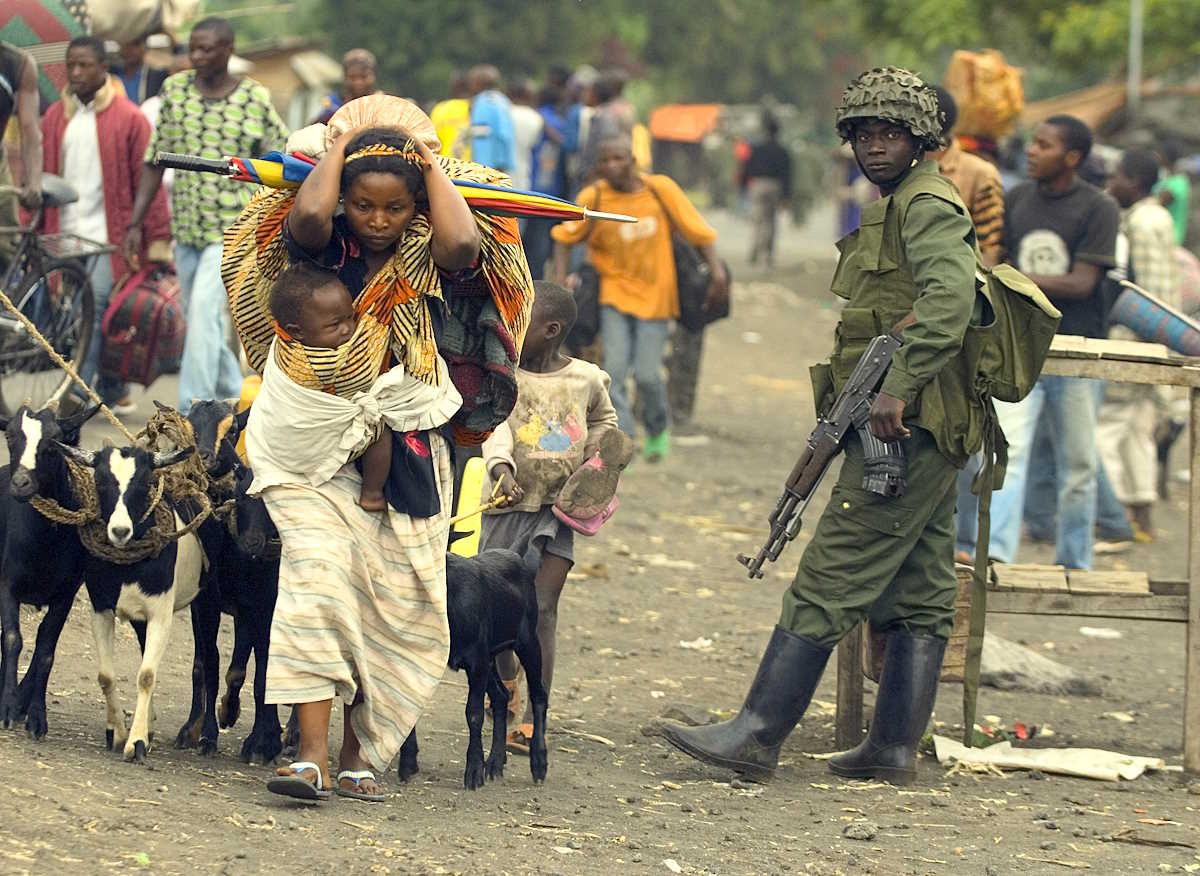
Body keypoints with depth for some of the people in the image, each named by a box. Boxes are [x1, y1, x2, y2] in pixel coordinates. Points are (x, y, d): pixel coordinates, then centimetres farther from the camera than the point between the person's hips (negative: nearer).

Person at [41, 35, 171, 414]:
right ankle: (115, 393, 20)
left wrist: (157, 238, -7)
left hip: (108, 239, -5)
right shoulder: (55, 117, 11)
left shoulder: (128, 118, -3)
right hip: (65, 237, 5)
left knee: (95, 312, -13)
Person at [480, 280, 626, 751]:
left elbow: (603, 421, 25)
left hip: (558, 507, 0)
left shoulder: (586, 379, 4)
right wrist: (502, 467, -38)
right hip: (509, 506, 0)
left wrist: (598, 461, 7)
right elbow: (496, 428, -20)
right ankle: (506, 677, 37)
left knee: (542, 609, -7)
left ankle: (533, 718, -7)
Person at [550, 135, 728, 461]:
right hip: (614, 292, 1)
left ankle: (658, 430, 24)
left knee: (646, 373, -4)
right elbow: (565, 237, 4)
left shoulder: (660, 189, -11)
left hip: (654, 296, -1)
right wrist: (560, 278, -7)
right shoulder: (593, 198, -10)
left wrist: (717, 269, -14)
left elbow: (698, 230, -4)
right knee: (615, 367, -12)